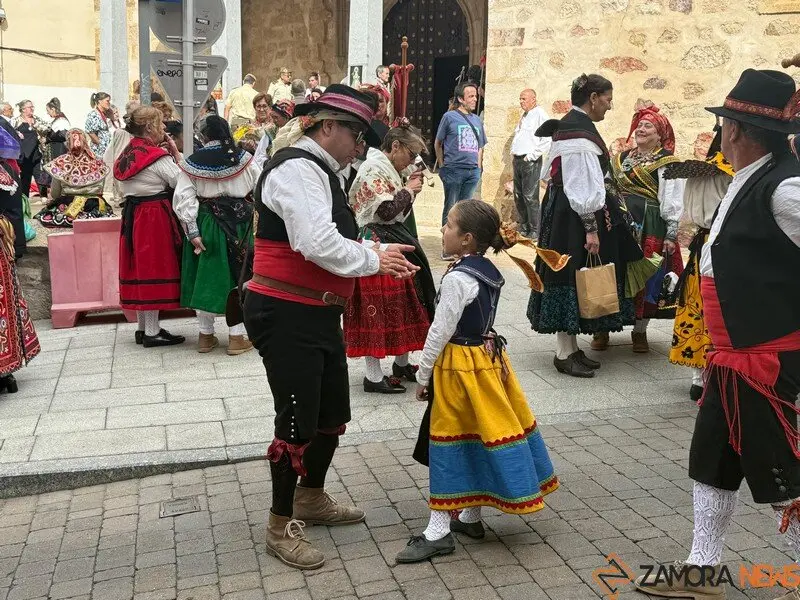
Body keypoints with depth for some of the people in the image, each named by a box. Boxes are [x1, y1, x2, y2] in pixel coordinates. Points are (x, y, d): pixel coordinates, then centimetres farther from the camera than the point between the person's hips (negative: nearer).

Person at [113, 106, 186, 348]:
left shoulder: (127, 155, 11)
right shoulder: (157, 156, -13)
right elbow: (181, 181, -12)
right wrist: (176, 154, -2)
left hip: (132, 216, 8)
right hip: (155, 217, -8)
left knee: (139, 268, 12)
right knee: (155, 268, -3)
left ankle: (143, 327, 19)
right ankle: (152, 332, 0)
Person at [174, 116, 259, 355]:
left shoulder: (192, 162, -3)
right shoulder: (243, 158, -4)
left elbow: (183, 198, -8)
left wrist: (192, 232, -7)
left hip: (206, 225, 1)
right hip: (239, 224, -1)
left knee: (206, 276, 10)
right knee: (237, 275, 6)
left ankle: (206, 335, 18)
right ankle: (236, 337, 6)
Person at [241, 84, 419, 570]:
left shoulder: (319, 171, 17)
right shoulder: (297, 169, -16)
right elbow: (320, 245, -27)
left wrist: (381, 254, 2)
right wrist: (375, 260, -12)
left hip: (318, 314, 10)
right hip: (286, 316, -10)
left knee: (333, 413, 19)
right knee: (298, 420, -1)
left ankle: (312, 499, 40)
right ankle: (282, 527, 17)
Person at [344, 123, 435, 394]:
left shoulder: (387, 169, 16)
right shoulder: (374, 168, -14)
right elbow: (386, 211, -22)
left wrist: (409, 187, 7)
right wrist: (408, 190, -9)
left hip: (391, 240, 10)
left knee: (403, 300, 15)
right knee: (378, 307, -5)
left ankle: (402, 364, 29)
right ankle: (373, 376, 4)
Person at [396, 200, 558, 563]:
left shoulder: (458, 278, -20)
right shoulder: (489, 272, 7)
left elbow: (441, 331, -19)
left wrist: (423, 375, -10)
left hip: (459, 366, -9)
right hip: (487, 356, 9)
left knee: (448, 444, -2)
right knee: (477, 438, 15)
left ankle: (439, 530, 5)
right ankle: (471, 517, 28)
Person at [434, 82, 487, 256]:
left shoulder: (476, 120, 15)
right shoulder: (449, 117, 0)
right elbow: (438, 144, 4)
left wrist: (479, 167, 13)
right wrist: (442, 167, 0)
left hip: (473, 171, 5)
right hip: (453, 170, -5)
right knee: (450, 209, -1)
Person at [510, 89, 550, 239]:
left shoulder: (539, 114, -8)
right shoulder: (524, 116, 18)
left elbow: (547, 140, -16)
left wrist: (532, 155, -14)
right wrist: (513, 154, 15)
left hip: (530, 161, -9)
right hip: (518, 160, 9)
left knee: (530, 197, -10)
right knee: (518, 196, 11)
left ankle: (535, 231, -5)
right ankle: (524, 227, 21)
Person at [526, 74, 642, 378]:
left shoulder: (569, 124, 14)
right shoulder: (581, 132, -18)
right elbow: (583, 187, -22)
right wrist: (591, 228, -20)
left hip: (562, 212, 10)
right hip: (574, 217, -10)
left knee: (570, 275, 13)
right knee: (572, 276, -4)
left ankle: (570, 347, 22)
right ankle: (565, 354, 3)